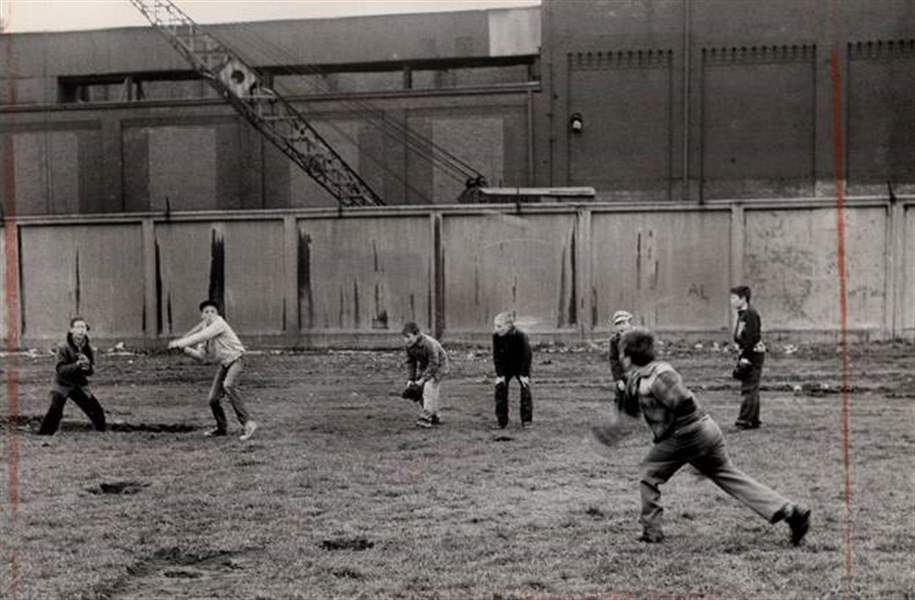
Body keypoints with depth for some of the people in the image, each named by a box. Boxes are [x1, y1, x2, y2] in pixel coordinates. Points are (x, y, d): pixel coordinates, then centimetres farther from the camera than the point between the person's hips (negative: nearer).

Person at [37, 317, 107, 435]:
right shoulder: (63, 347, -16)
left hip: (80, 385, 4)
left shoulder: (88, 347, -2)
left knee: (97, 411, 3)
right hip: (63, 385, -4)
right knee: (55, 412, -20)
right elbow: (61, 369, -22)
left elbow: (92, 370, -2)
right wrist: (77, 365, -35)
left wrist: (87, 366, -26)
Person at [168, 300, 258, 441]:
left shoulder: (219, 324, -15)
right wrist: (186, 349, -4)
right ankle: (222, 428, 31)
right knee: (213, 399, 7)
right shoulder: (205, 328, 9)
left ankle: (247, 423, -38)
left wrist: (180, 343, -24)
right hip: (224, 363, 9)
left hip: (235, 359, -9)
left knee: (228, 385, -35)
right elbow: (202, 355, 11)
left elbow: (201, 336, -27)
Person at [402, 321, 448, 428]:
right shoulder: (407, 345, -15)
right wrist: (410, 379, -10)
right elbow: (410, 362, -4)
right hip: (424, 365, 7)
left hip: (438, 365, -7)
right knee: (420, 390, 3)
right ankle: (435, 417, 13)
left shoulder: (429, 344, -36)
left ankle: (426, 418, -23)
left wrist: (422, 379, -29)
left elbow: (433, 364, -31)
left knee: (429, 387, -22)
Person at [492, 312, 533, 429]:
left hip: (521, 366, -3)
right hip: (505, 367, 3)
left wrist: (524, 374, -24)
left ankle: (526, 420, -2)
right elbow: (496, 356, -15)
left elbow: (526, 355, -24)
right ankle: (501, 421, 1)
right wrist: (500, 374, -19)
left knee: (525, 389, -12)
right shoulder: (496, 336, -21)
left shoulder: (521, 336, -31)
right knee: (500, 387, -7)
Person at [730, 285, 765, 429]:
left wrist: (745, 358, -21)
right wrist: (742, 357, 19)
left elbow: (751, 338, -20)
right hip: (747, 353, 10)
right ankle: (754, 421, 19)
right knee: (752, 389, 13)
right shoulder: (742, 314, 15)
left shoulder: (750, 314, -15)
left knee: (748, 388, -11)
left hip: (753, 353, -10)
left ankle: (744, 420, -12)